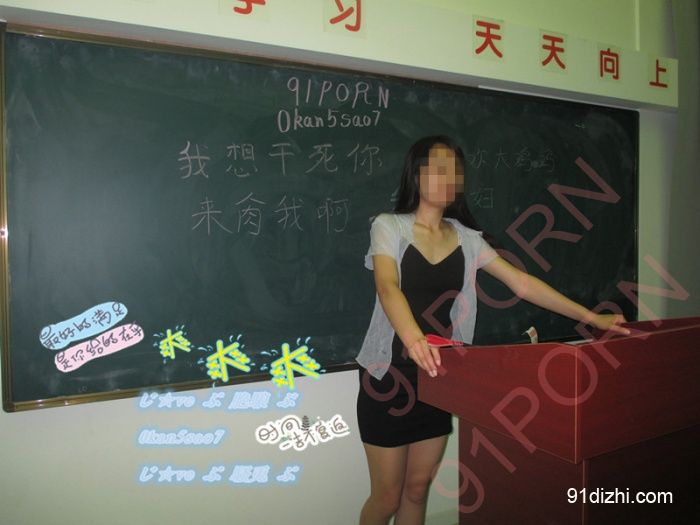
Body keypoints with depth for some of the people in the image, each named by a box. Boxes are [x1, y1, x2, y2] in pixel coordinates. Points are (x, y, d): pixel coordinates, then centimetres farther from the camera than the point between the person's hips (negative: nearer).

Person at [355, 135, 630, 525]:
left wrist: (592, 318, -3)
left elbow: (522, 283, 3)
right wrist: (413, 338, -44)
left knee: (418, 488, 13)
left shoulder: (466, 238, 6)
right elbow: (387, 287, -25)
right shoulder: (389, 226, -8)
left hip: (437, 377, 4)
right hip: (389, 376, -4)